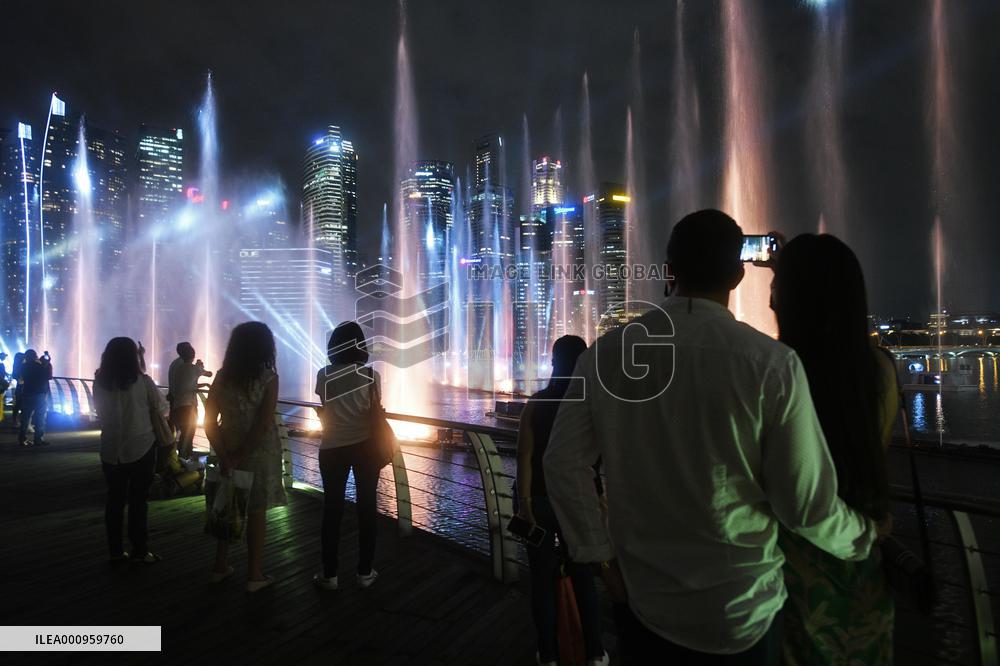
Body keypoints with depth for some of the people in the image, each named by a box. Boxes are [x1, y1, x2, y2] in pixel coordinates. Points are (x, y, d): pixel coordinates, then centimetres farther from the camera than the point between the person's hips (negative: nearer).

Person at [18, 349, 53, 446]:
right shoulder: (40, 367, -11)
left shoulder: (23, 367, 1)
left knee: (25, 418, 9)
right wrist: (48, 363, 0)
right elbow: (49, 376, -2)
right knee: (40, 418, 1)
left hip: (26, 394, 4)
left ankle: (22, 439, 7)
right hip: (40, 395, -4)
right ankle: (39, 439, -3)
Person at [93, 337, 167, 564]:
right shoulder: (142, 381, -12)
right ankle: (140, 550, 10)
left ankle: (116, 550, 18)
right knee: (138, 500, 5)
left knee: (115, 499, 12)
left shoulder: (99, 383, -2)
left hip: (111, 449, 3)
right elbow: (161, 408, -2)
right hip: (141, 447, -3)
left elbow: (100, 411, 9)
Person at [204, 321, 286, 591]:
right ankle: (254, 575, 15)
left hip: (228, 452, 4)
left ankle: (221, 567, 28)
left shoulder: (222, 377, -1)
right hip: (259, 454, -4)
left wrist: (224, 455, -8)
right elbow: (264, 425, -19)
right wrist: (240, 455, -12)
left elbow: (209, 420, -6)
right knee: (256, 512, 6)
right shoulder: (268, 378, -13)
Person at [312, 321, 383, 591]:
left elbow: (324, 412, 4)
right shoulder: (371, 375, -9)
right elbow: (376, 413, -2)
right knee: (366, 506, 10)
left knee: (332, 508, 10)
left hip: (333, 448, 0)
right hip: (365, 446, 0)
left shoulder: (323, 375, -7)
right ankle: (365, 572, 17)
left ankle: (330, 574, 16)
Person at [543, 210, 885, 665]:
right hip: (742, 613, -1)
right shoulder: (772, 363, -17)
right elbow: (807, 504, -11)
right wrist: (866, 536, 10)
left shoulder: (606, 353, -10)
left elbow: (561, 464, -6)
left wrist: (600, 556, 6)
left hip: (640, 601, 2)